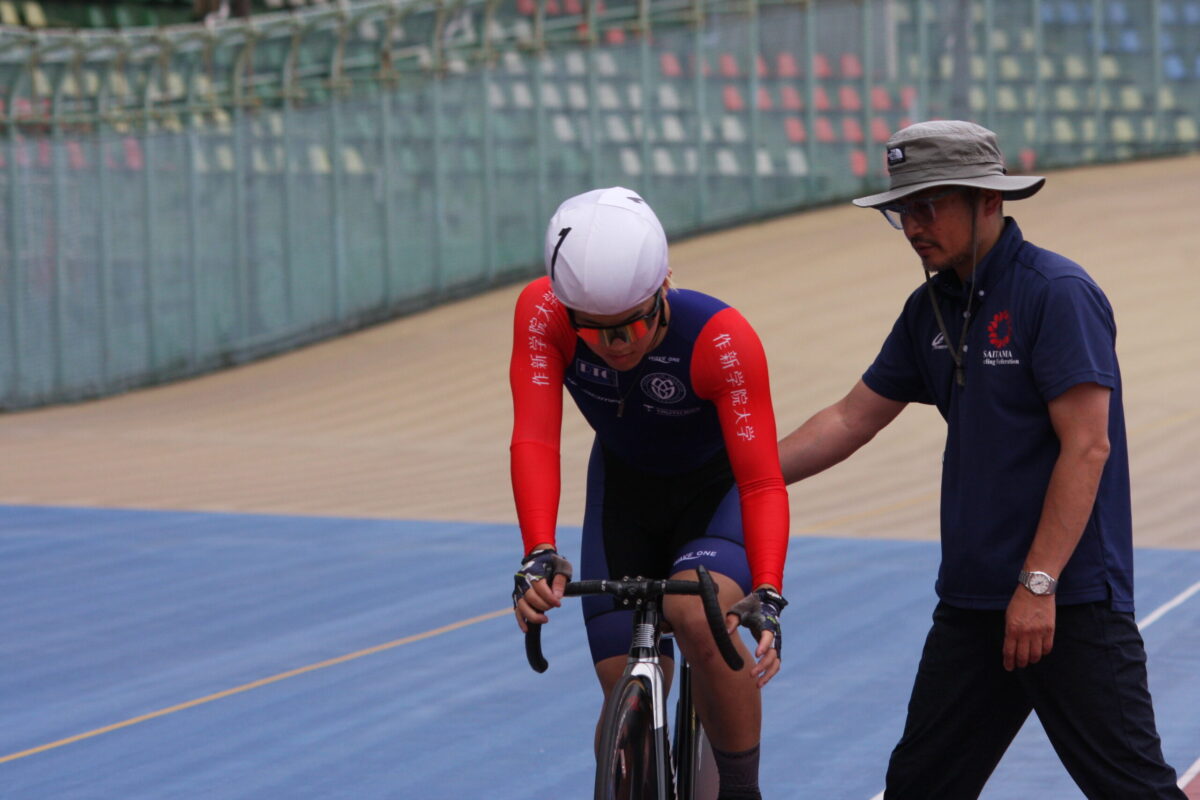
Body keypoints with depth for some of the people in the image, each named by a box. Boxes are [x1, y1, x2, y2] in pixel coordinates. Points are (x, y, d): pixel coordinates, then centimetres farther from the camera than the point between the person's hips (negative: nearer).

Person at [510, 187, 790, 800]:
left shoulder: (721, 338, -35)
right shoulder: (542, 314, -28)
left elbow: (762, 482, -35)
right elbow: (535, 438, -36)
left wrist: (768, 596, -49)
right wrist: (539, 556, -51)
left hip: (718, 491, -3)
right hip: (624, 490, 3)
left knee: (697, 614, -32)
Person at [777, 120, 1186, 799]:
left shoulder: (1057, 292, -13)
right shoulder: (932, 309, 12)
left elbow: (1087, 447, -17)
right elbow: (852, 419, 18)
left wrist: (1038, 584, -19)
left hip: (1071, 598, -8)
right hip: (972, 602, 8)